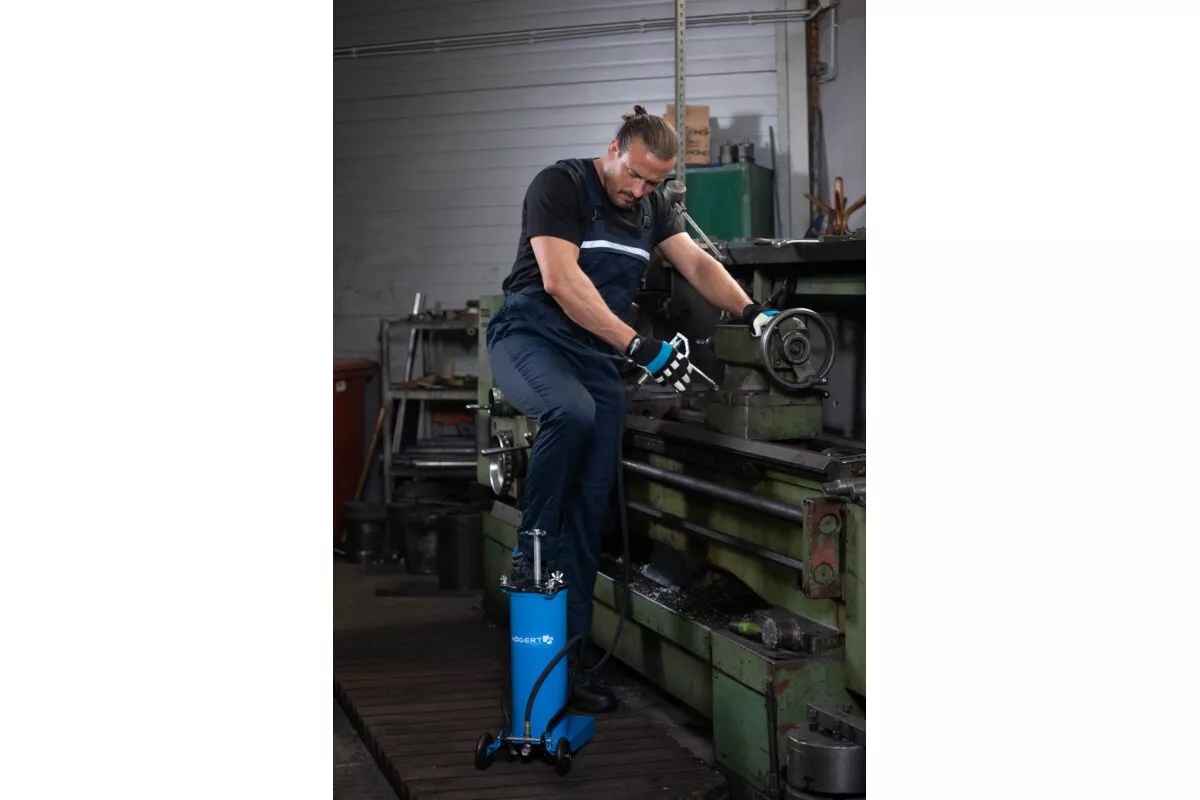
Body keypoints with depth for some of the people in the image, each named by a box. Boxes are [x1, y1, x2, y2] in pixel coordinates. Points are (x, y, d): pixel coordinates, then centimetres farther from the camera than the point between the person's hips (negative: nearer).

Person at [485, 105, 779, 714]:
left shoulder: (651, 206, 11)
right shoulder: (560, 185, -11)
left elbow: (696, 263, 5)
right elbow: (560, 280, -22)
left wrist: (750, 311, -15)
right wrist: (639, 348, -26)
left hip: (597, 355, 6)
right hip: (530, 337, -6)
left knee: (592, 502, -4)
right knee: (572, 411, -39)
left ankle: (569, 652, 0)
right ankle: (531, 546, -19)